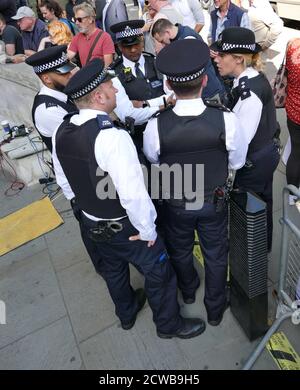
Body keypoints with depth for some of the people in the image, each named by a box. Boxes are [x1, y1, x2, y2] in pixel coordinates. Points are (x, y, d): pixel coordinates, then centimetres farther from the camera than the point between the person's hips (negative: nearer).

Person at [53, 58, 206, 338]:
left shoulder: (61, 134, -8)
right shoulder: (112, 137, -32)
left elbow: (66, 181, 5)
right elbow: (133, 195, -33)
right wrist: (148, 230, -17)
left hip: (91, 223, 8)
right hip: (125, 227, -7)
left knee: (113, 269, 29)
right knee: (159, 272, 16)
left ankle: (126, 313, 56)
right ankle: (168, 324, 41)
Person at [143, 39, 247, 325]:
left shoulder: (156, 126, -27)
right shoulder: (225, 119, -27)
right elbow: (237, 162, -9)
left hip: (176, 204, 1)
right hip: (214, 202, 0)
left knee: (180, 250, 29)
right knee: (216, 254, 24)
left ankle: (188, 290, 59)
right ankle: (215, 309, 46)